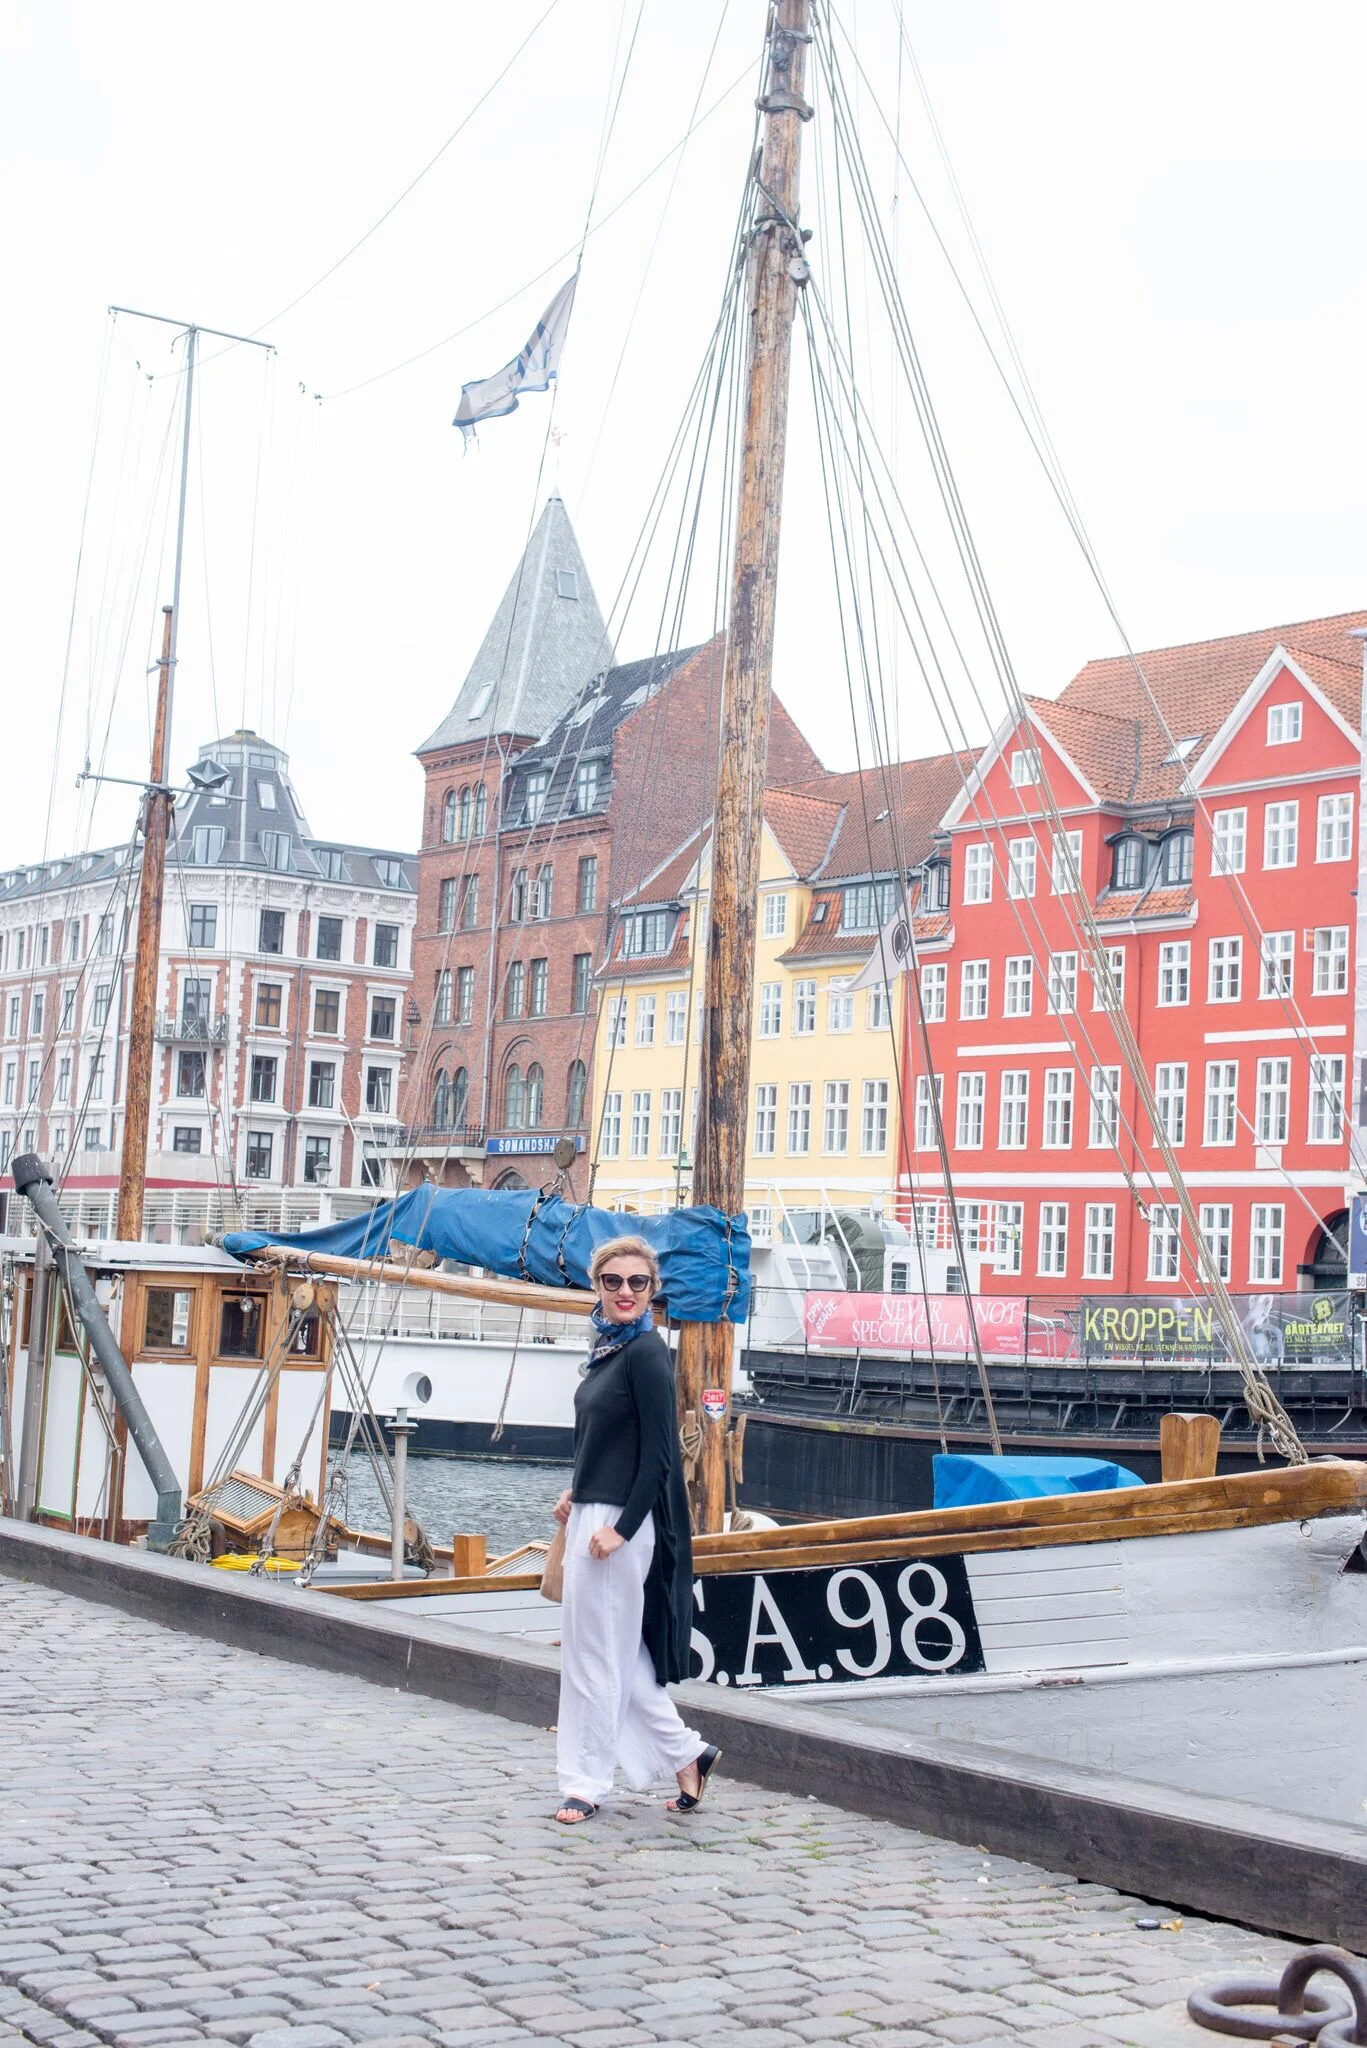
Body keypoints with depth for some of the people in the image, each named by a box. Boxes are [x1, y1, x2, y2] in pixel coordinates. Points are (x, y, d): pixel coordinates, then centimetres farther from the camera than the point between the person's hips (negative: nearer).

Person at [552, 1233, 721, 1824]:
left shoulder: (646, 1353, -15)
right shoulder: (608, 1347, 12)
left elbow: (659, 1454, -17)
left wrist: (620, 1529, -19)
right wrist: (576, 1493, 11)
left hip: (620, 1523, -9)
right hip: (590, 1515, 9)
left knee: (595, 1655, 1)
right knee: (617, 1654, 16)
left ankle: (585, 1785, 14)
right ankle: (688, 1753, 27)